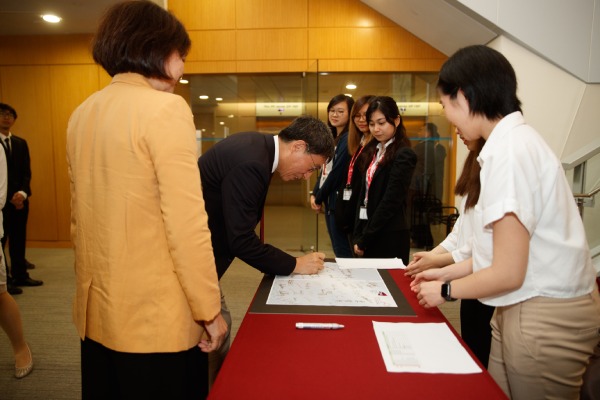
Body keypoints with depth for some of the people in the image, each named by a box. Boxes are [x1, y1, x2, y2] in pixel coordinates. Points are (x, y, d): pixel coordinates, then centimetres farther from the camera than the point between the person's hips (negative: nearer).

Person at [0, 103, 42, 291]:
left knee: (19, 239, 10)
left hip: (20, 198, 5)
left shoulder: (21, 143, 12)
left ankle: (20, 275, 19)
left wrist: (22, 192, -10)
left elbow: (26, 172, 7)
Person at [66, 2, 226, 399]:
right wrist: (209, 310, -11)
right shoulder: (166, 108, -15)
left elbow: (81, 218, 13)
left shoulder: (83, 113, 8)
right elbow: (187, 224, -20)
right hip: (157, 314, -7)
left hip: (98, 309, 8)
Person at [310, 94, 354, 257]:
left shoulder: (348, 140, -14)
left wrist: (319, 199, -7)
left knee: (342, 251, 0)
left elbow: (337, 173, -17)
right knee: (338, 249, 17)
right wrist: (314, 194, 3)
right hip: (329, 201, 9)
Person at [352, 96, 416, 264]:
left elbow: (391, 202, -16)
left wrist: (364, 239, -11)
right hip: (369, 236, 7)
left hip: (390, 237, -7)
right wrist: (358, 236, 2)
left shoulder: (404, 156, -12)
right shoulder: (373, 151, 11)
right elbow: (363, 194, 9)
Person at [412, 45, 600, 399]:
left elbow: (508, 273, -19)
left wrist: (445, 291, -5)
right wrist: (447, 272, 14)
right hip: (524, 308, 8)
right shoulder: (514, 140, 7)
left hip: (545, 318, -8)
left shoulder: (511, 150, -21)